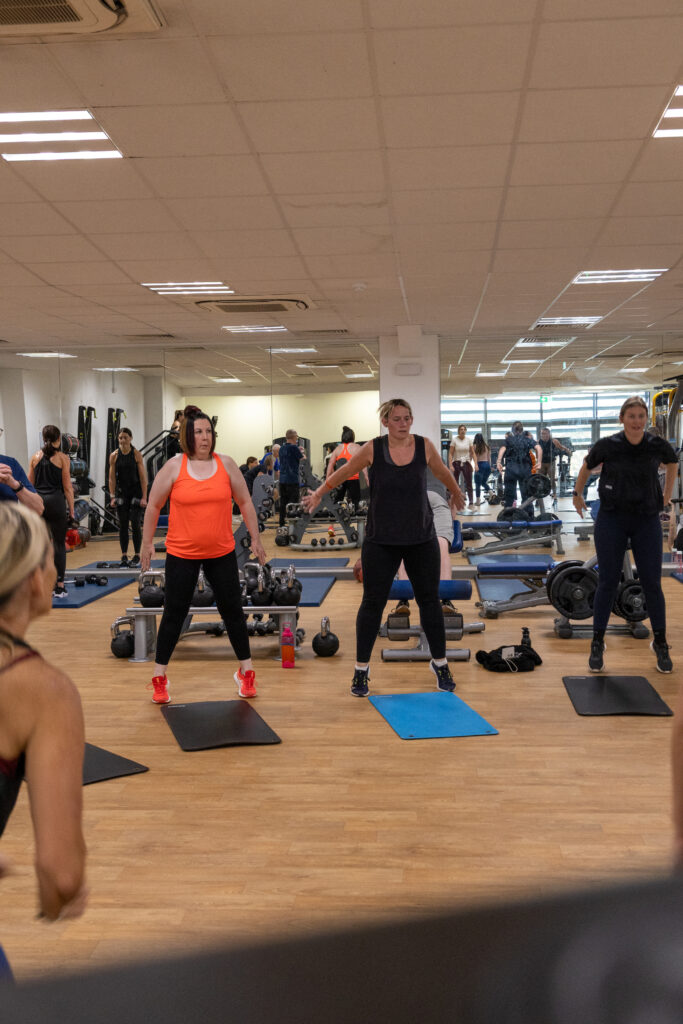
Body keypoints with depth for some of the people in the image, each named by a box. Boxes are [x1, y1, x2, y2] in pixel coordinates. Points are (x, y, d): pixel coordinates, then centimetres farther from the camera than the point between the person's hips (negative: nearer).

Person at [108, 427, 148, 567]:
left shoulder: (136, 454, -5)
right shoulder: (114, 456, 1)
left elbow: (143, 477, -6)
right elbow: (112, 478, 3)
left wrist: (144, 497, -11)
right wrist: (112, 496, -4)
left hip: (135, 491, -2)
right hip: (121, 492, 2)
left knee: (135, 523, -4)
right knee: (122, 524, 4)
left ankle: (136, 556, 4)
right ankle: (124, 556, 11)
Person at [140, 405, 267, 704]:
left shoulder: (226, 464, 0)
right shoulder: (174, 467, -6)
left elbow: (245, 502, 7)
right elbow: (153, 506, 2)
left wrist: (255, 539, 7)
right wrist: (147, 543, 3)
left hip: (222, 553, 2)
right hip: (182, 554, -2)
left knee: (233, 611, 9)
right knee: (174, 614, 6)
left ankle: (246, 672, 24)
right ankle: (159, 677, 19)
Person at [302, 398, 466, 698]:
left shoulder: (424, 446, -4)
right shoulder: (373, 449, -8)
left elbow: (443, 473, 16)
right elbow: (344, 472, 7)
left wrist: (457, 494, 31)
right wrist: (318, 494, 17)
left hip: (422, 539, 2)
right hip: (381, 541, -2)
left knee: (429, 600, 10)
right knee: (372, 602, 2)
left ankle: (440, 664, 26)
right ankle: (361, 670, 15)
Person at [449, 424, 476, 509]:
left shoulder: (468, 440, 4)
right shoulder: (454, 440, -4)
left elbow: (473, 453, 6)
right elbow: (450, 454, -6)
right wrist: (451, 465, -16)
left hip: (466, 463, 2)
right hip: (456, 463, -2)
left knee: (469, 484, -4)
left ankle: (471, 503, -5)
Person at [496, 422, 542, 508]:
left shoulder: (508, 439, 10)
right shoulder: (528, 439, 13)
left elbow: (502, 449, -10)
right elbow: (538, 447, -4)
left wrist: (499, 462, -19)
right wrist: (539, 461, -4)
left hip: (511, 468, -1)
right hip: (525, 468, 1)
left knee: (509, 492, 4)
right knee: (526, 494, 9)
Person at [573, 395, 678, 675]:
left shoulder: (658, 446, -6)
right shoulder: (608, 445, -10)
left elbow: (673, 463, 17)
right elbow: (587, 466, 10)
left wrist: (667, 495, 19)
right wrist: (577, 494, 17)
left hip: (647, 520, 1)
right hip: (612, 519, -1)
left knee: (652, 583, 3)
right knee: (608, 581, 1)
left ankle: (660, 643, 20)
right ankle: (597, 644, 13)